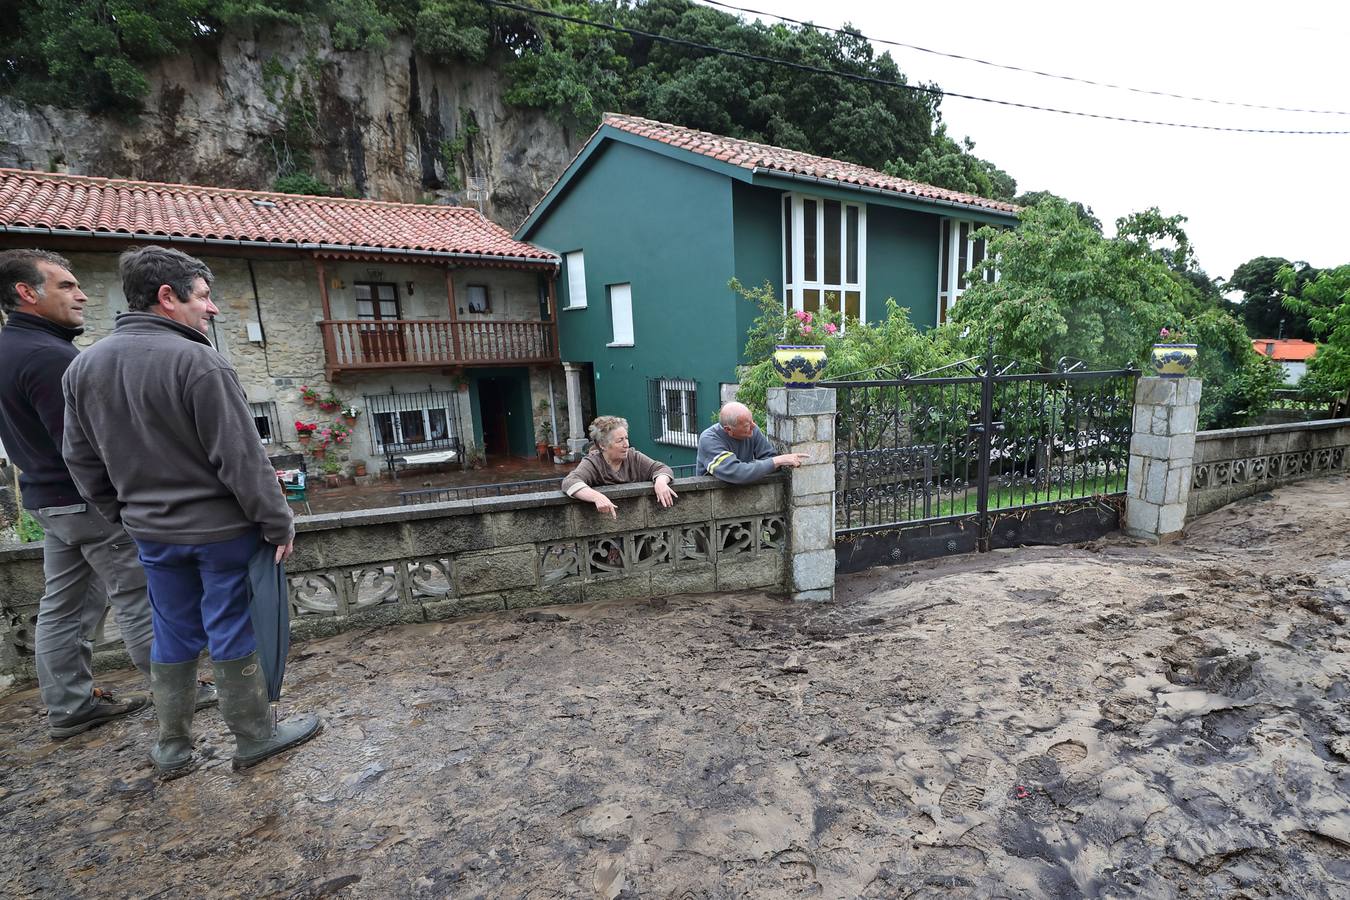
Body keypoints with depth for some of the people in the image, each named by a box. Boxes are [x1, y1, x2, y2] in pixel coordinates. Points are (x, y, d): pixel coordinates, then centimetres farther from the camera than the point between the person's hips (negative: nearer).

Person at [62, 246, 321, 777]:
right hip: (220, 528, -6)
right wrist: (278, 523, -13)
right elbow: (241, 458, -20)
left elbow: (83, 461, 12)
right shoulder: (196, 361, -19)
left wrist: (127, 514, 21)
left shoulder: (83, 366, 5)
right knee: (233, 635, 6)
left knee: (173, 638, 18)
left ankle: (173, 749, 31)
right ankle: (254, 738, 22)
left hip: (152, 532, 7)